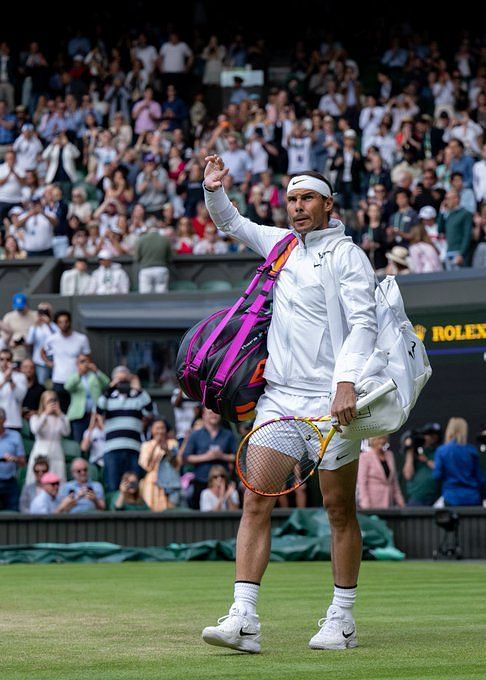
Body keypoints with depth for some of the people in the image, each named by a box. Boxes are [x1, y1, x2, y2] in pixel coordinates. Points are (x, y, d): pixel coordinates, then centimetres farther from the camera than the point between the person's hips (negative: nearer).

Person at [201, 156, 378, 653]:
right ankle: (244, 620, -11)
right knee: (256, 502, -6)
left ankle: (342, 620, 12)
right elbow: (231, 223, 30)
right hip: (278, 394, 5)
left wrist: (347, 380, -26)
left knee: (339, 508, 2)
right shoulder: (282, 243, 15)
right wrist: (213, 188, 11)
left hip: (328, 397, -5)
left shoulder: (347, 256, -3)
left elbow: (362, 323, -13)